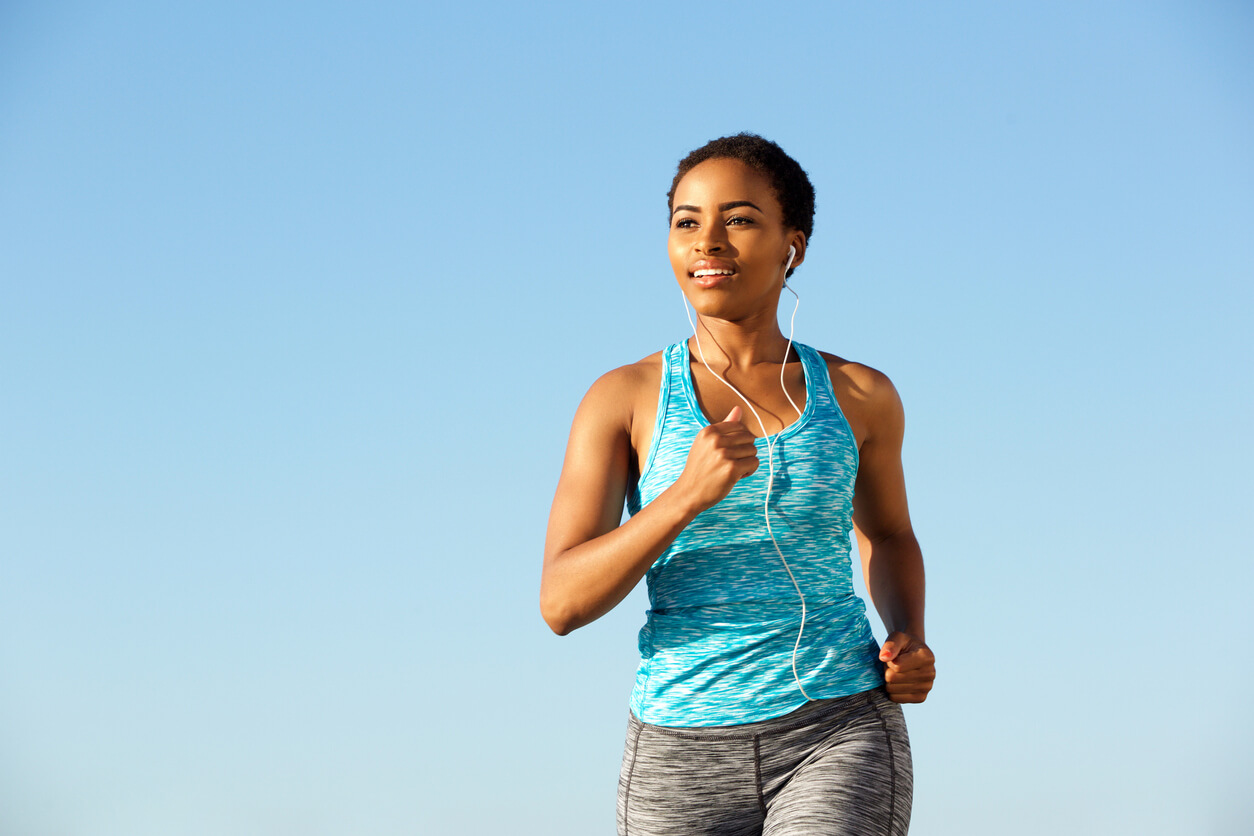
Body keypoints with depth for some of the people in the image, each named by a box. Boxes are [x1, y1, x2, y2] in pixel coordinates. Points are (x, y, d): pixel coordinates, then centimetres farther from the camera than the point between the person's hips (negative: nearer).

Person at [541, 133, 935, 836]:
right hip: (684, 753, 1)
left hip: (840, 730, -1)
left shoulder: (859, 397, 6)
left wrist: (912, 644, 6)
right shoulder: (624, 399, 1)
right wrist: (688, 493, -22)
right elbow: (562, 604, -8)